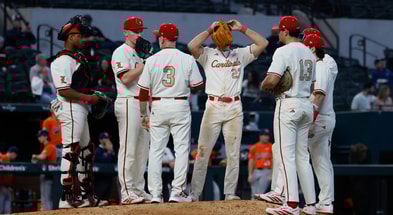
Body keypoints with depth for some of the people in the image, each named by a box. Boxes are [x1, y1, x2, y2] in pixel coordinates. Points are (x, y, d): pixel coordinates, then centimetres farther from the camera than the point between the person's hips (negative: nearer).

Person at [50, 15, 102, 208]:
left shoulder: (77, 57, 18)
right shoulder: (64, 60, -14)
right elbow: (63, 90, -21)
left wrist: (94, 97, 10)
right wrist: (88, 98, -19)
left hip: (80, 108, 11)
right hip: (70, 108, -11)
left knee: (86, 150, 15)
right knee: (71, 151, -11)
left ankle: (85, 194, 21)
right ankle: (67, 198, -10)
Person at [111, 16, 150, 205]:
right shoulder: (121, 53, -5)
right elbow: (126, 78, -18)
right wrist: (145, 65, -15)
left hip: (143, 104, 9)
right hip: (128, 104, -9)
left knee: (142, 151, 9)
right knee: (128, 150, -10)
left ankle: (139, 190, 14)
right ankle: (127, 193, -11)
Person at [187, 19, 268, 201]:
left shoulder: (241, 54, 14)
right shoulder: (208, 54, 9)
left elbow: (262, 43, 5)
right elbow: (192, 46, -10)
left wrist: (242, 29, 4)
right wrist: (209, 30, -2)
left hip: (234, 108, 2)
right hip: (213, 106, -2)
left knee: (233, 154, 3)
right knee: (203, 152, -4)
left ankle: (230, 193, 8)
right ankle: (194, 193, -2)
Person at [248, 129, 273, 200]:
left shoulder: (271, 147, 4)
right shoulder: (254, 147, 9)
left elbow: (273, 161, 2)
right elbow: (251, 162, 9)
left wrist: (272, 174, -6)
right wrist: (250, 175, 2)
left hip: (266, 171, -3)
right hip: (256, 172, 3)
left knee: (260, 193, -13)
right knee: (254, 194, 4)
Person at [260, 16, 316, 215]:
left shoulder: (284, 51, -12)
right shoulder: (309, 53, 14)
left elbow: (272, 80, -21)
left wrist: (263, 85, -2)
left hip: (288, 105, -8)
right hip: (306, 105, 8)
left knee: (287, 155, -8)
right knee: (302, 156, 12)